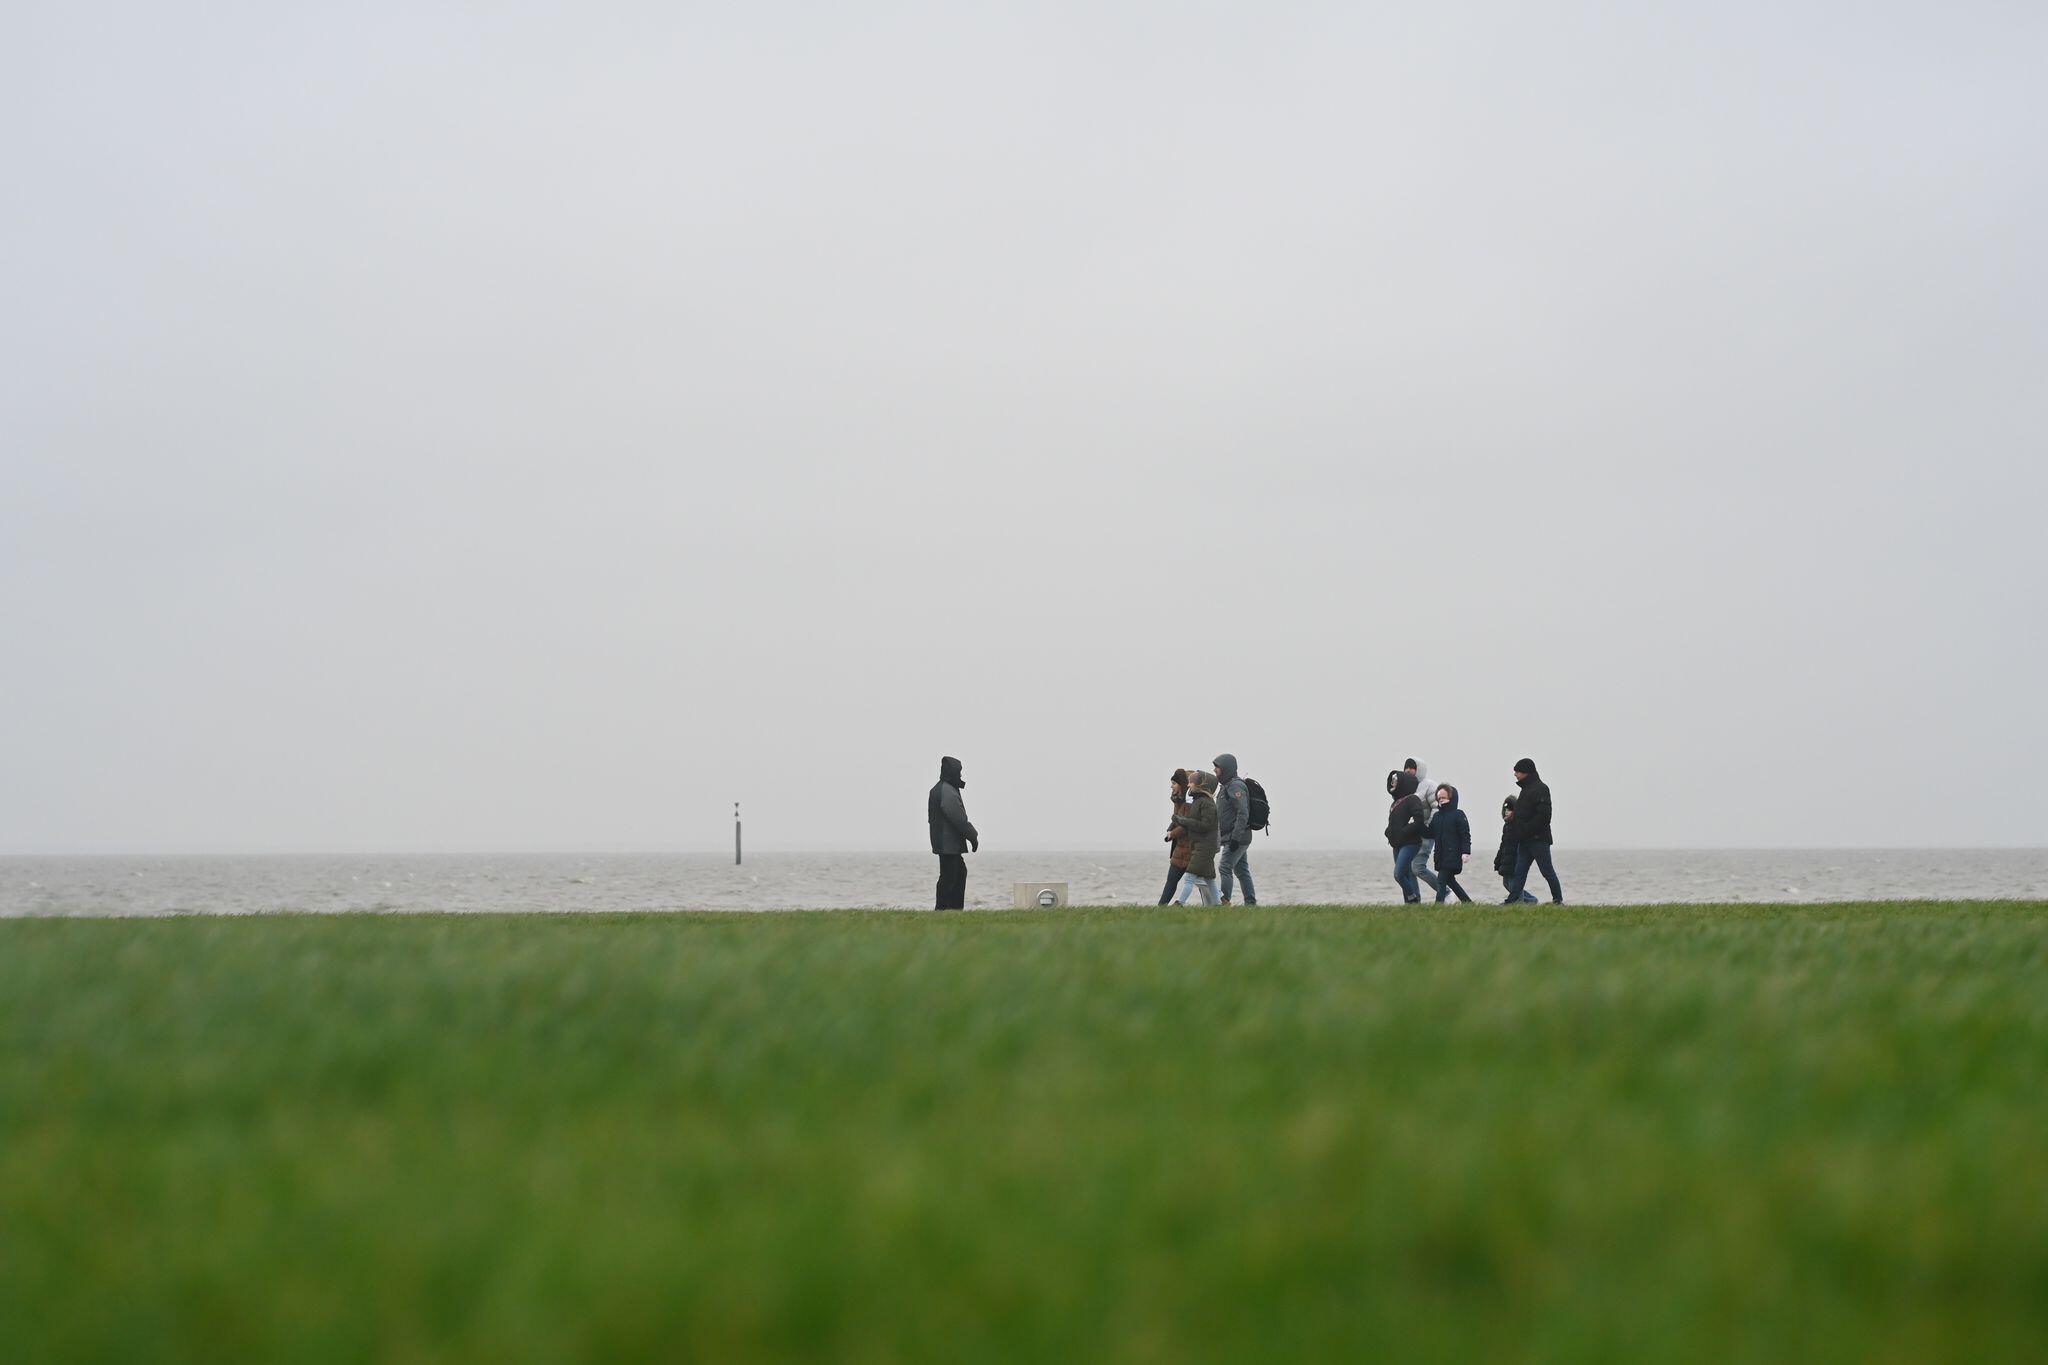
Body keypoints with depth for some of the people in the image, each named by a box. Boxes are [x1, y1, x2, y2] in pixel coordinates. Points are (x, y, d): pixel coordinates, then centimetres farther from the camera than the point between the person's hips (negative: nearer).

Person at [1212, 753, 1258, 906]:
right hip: (1232, 837, 10)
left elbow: (1243, 813, -22)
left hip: (1238, 836, -10)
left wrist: (1235, 837, -25)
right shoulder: (1225, 786, 18)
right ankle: (1251, 903, 11)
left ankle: (1225, 901, -14)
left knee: (1225, 867, -13)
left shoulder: (1235, 786, -14)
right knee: (1242, 870, 10)